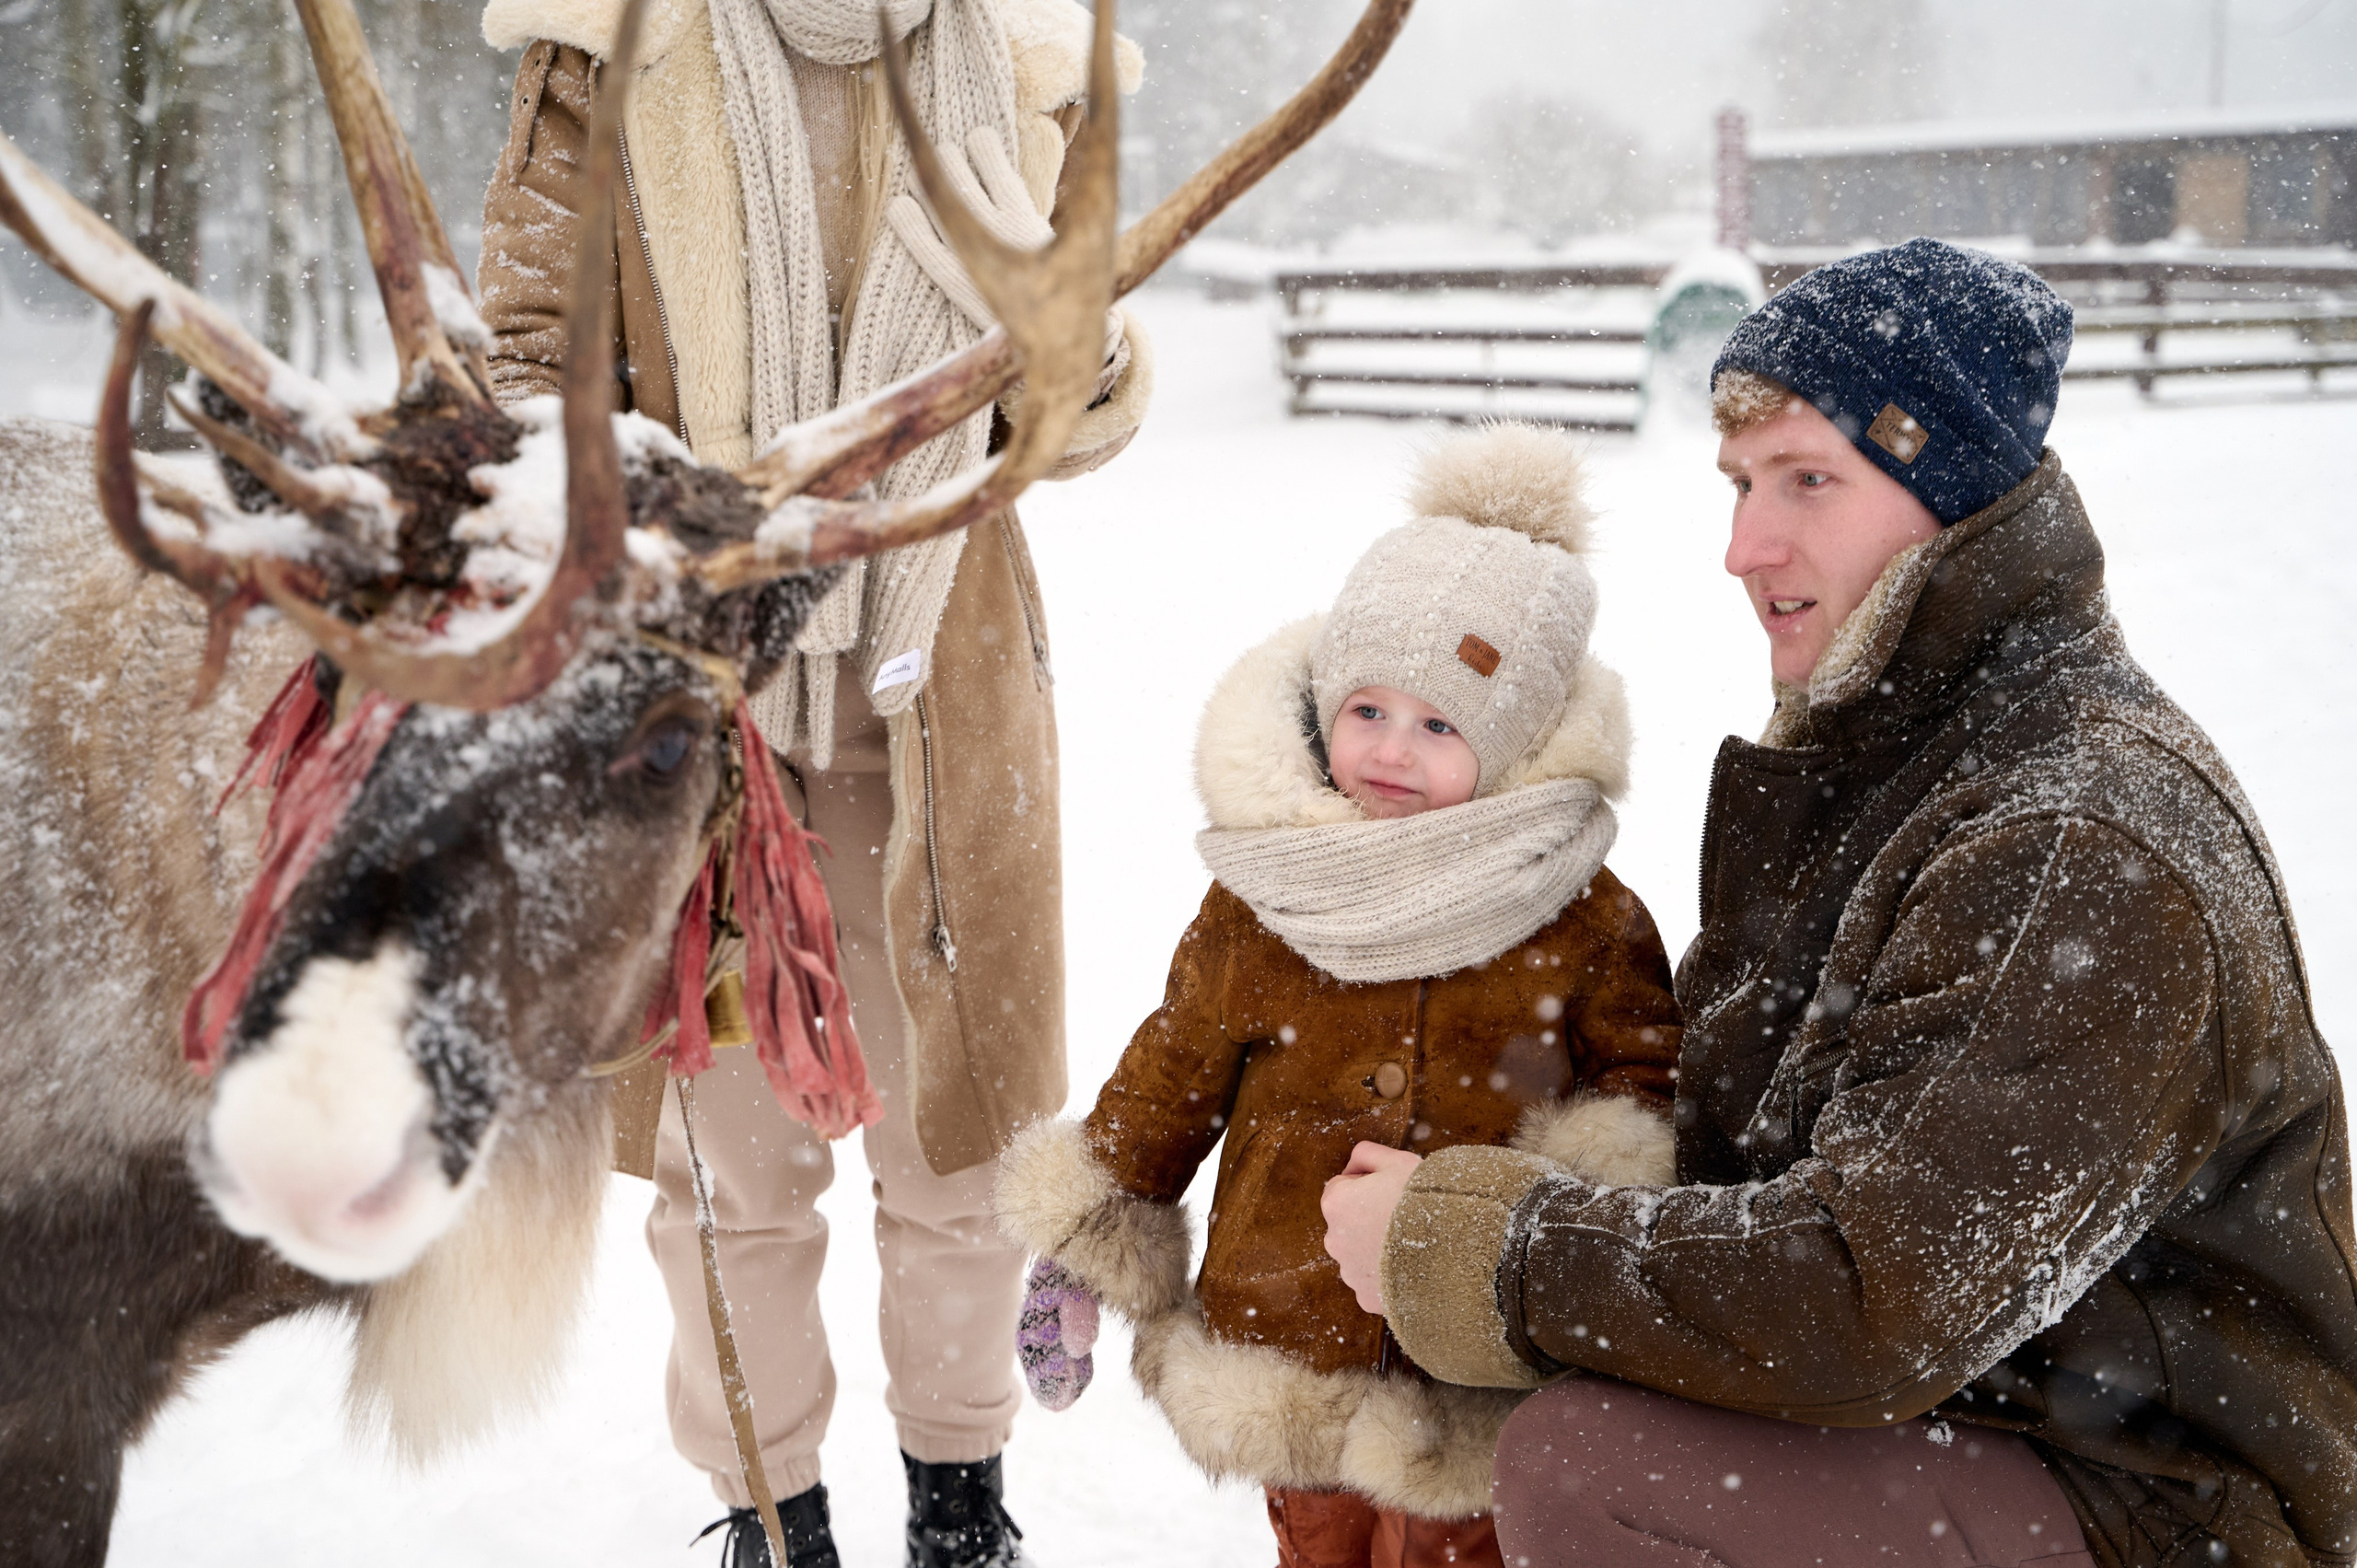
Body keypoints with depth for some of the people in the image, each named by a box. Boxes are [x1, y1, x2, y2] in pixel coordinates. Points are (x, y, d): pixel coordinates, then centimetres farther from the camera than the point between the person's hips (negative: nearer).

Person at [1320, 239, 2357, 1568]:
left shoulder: (2089, 853, -26)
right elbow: (1743, 1142, 9)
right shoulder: (1879, 747, 6)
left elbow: (1881, 1303, -31)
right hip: (1956, 1411, 9)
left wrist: (1471, 1250, -22)